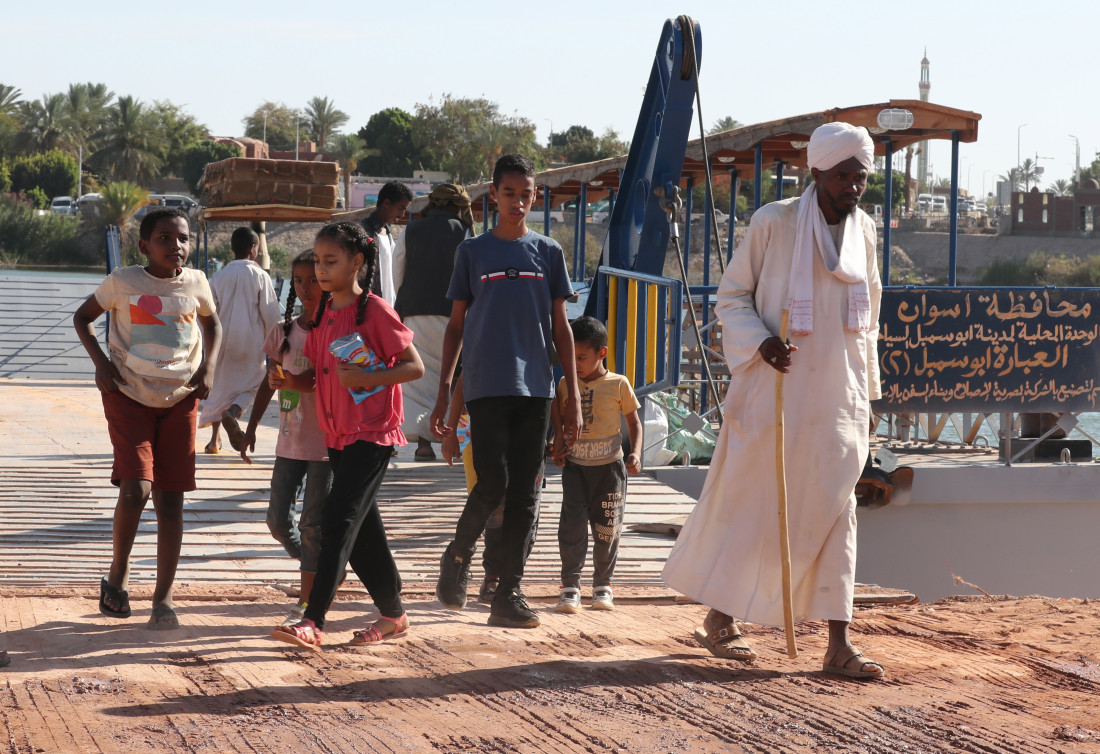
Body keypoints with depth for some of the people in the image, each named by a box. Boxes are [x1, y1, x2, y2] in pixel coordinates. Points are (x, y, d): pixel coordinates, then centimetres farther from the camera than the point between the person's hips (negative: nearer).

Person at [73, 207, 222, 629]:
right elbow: (83, 317, 8)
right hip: (129, 396, -3)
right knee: (136, 489, -17)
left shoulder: (196, 283, 2)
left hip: (180, 400, 3)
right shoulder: (123, 282, -6)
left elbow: (212, 325, 21)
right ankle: (116, 577, 5)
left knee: (170, 499, 0)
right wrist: (100, 361, -7)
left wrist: (209, 366, 5)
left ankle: (163, 598, 6)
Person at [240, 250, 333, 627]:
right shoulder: (284, 332, 6)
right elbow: (269, 383, 13)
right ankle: (326, 571, 26)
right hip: (290, 443, 5)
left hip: (328, 443, -5)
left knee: (314, 521, -5)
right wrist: (251, 427, 11)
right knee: (278, 519, 4)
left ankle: (306, 602, 3)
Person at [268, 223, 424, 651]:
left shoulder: (374, 311, -11)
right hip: (337, 434, 8)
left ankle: (312, 623, -21)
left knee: (339, 519, -16)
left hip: (372, 434, -8)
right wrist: (290, 382, -3)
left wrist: (365, 377, -24)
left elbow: (414, 367, -12)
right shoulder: (323, 313, 11)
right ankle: (393, 615, 24)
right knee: (362, 528, 12)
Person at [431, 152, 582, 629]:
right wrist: (443, 391, 3)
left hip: (535, 390, 2)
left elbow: (560, 327, 11)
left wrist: (573, 396, 6)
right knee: (492, 485, -12)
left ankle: (509, 594, 6)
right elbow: (456, 325, 9)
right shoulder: (472, 252, 6)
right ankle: (458, 555, 14)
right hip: (486, 387, -2)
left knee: (524, 494, 1)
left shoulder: (548, 252, 9)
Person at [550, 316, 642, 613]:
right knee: (572, 525, -9)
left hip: (608, 466, -1)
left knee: (607, 529, 5)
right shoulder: (566, 385, 5)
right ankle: (570, 586, -8)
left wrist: (635, 453, -9)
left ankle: (603, 585, 20)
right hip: (575, 466, 1)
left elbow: (634, 422, 5)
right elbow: (558, 422, 19)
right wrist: (558, 447, 2)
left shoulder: (618, 385, -3)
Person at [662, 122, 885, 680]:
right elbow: (731, 295, -1)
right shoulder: (774, 223, -6)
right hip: (775, 389, -4)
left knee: (833, 510, 0)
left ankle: (838, 642, -1)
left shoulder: (864, 230, 10)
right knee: (747, 503, 3)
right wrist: (759, 342, -19)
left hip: (839, 398, 4)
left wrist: (866, 387, 17)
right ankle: (719, 618, 19)